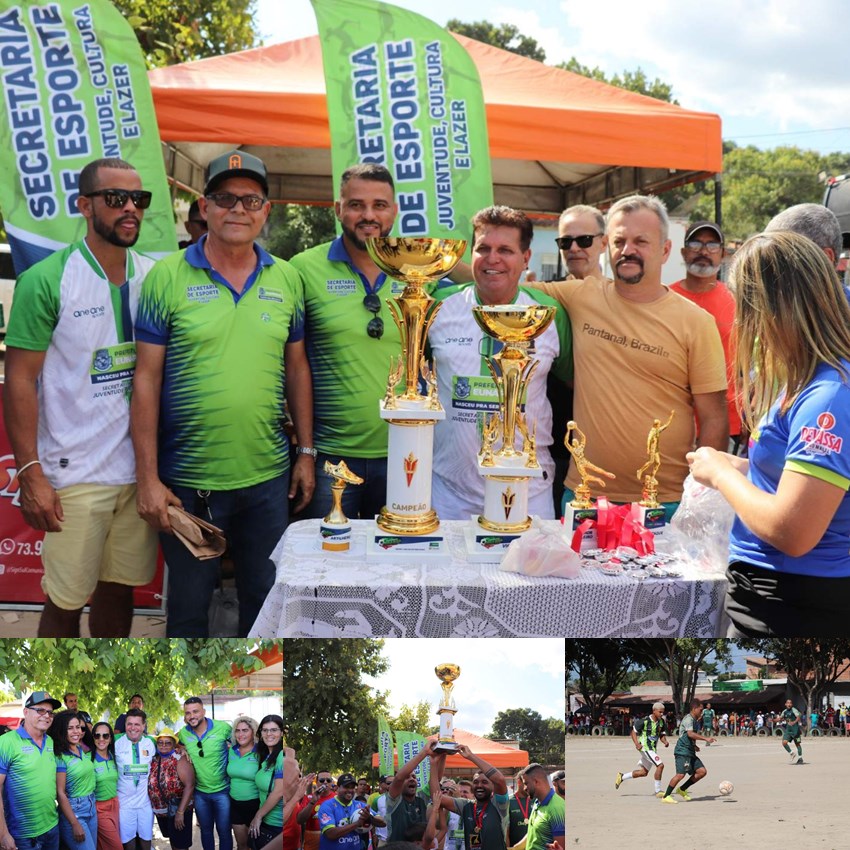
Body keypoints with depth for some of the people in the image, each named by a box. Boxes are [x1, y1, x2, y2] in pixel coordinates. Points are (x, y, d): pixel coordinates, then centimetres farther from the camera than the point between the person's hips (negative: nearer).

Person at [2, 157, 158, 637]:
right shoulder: (46, 280, -8)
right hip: (75, 474, -4)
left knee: (120, 589, 14)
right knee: (66, 601, 3)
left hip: (141, 470, 4)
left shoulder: (154, 278, 6)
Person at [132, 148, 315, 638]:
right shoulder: (167, 277, -6)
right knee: (189, 605, 12)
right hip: (187, 482, -3)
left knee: (266, 599, 16)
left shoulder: (286, 280, 4)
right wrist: (149, 478, -8)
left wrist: (306, 452, 8)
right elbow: (147, 380, -6)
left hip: (269, 476, 3)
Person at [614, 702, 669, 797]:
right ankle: (658, 791, -8)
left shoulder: (662, 722, 3)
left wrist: (665, 741, -9)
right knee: (660, 765, -19)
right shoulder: (644, 721, -16)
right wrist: (637, 743, -22)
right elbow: (633, 732, -8)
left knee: (643, 772, 14)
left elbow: (662, 735, 13)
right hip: (645, 747, -8)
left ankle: (622, 777, 31)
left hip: (653, 749, 8)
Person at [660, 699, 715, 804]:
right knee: (680, 774, -17)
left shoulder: (694, 720, 19)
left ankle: (682, 790, 13)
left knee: (702, 771, 1)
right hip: (682, 752, -10)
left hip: (690, 752, 10)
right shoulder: (688, 719, -13)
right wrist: (705, 738, -33)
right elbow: (690, 734, -30)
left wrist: (694, 746, 28)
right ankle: (666, 796, -5)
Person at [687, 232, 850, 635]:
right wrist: (737, 467, 6)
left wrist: (720, 473, -14)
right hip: (766, 587, 9)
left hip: (793, 609, -9)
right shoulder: (803, 380, 5)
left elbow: (790, 532, -28)